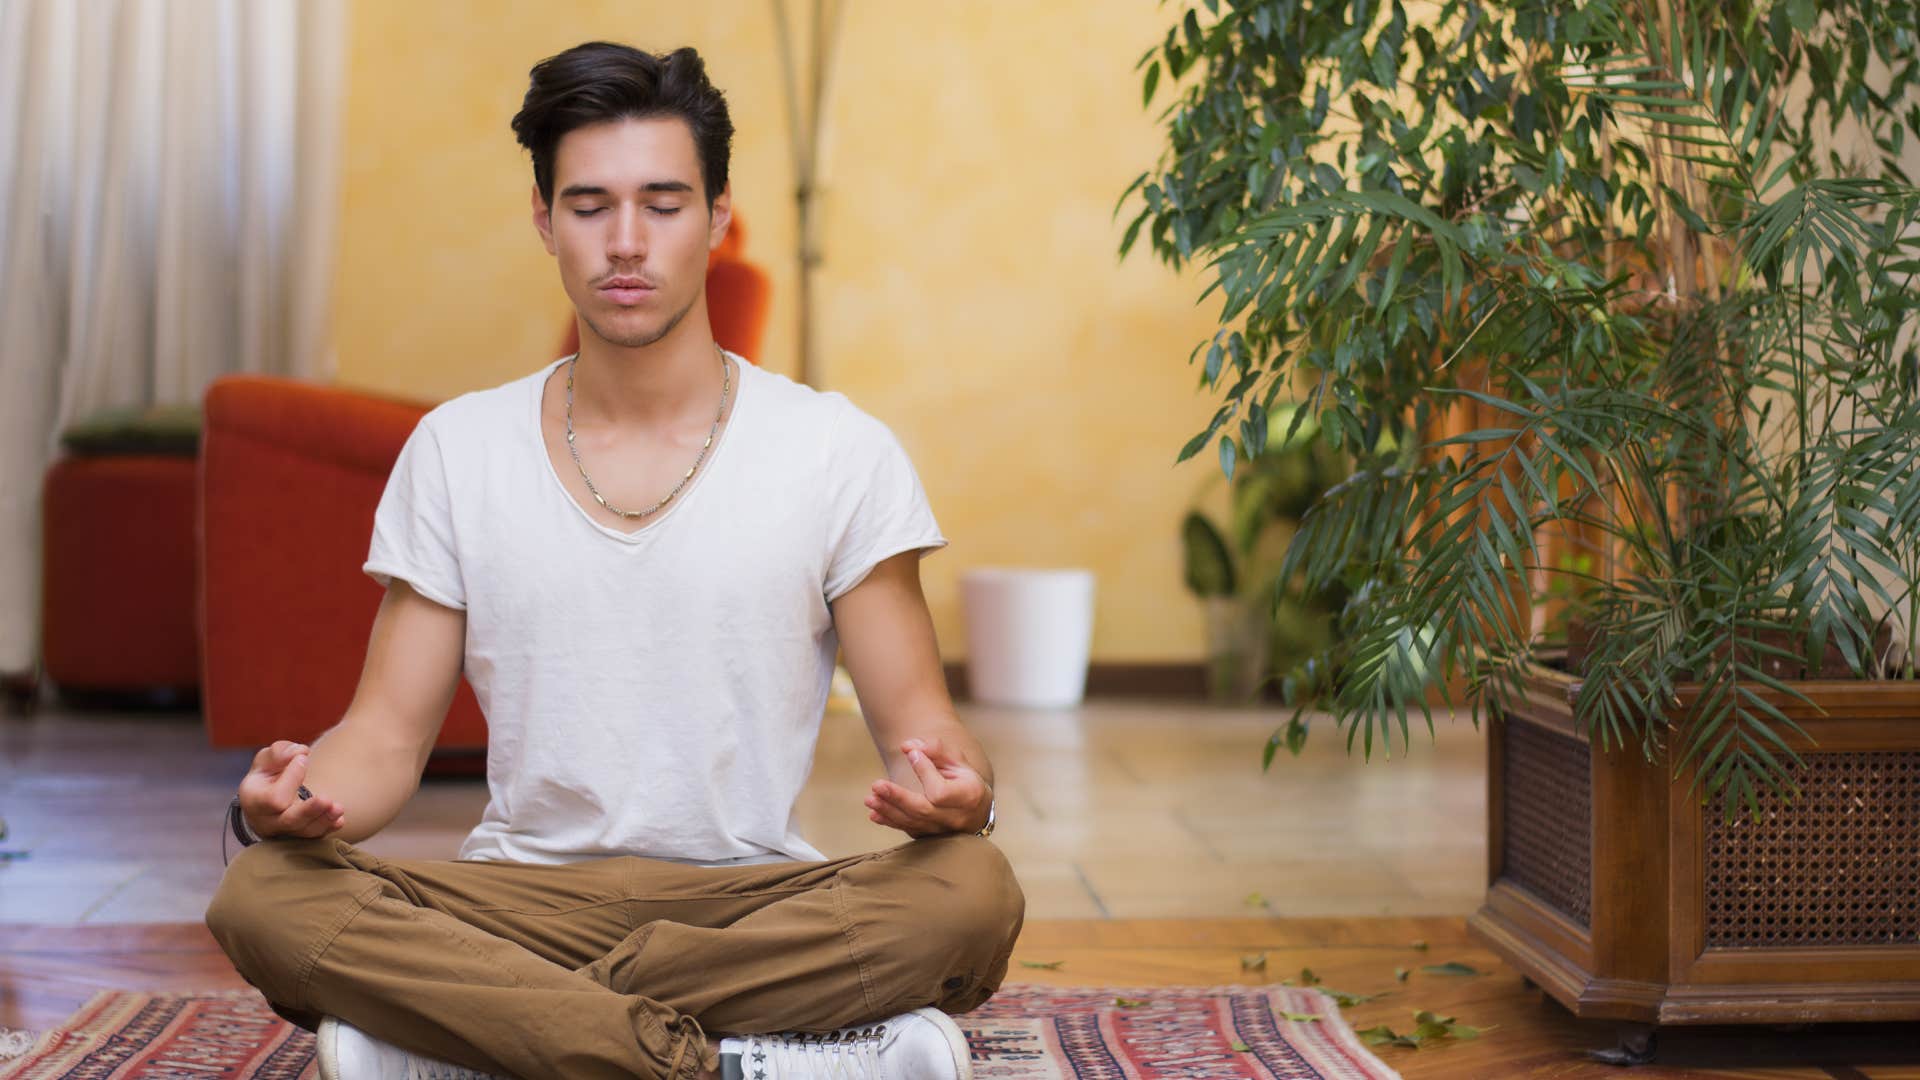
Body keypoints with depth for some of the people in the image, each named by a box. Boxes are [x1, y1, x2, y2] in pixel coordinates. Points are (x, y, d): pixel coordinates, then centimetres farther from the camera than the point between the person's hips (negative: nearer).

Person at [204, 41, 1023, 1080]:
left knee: (971, 892, -32)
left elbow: (919, 718, 2)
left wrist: (951, 786, -23)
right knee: (261, 894, -27)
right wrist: (300, 792, -17)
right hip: (520, 896, 1)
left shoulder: (839, 452, 3)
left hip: (758, 900, -1)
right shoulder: (454, 452, 8)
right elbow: (387, 733, 7)